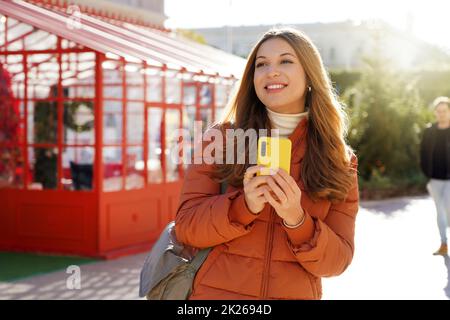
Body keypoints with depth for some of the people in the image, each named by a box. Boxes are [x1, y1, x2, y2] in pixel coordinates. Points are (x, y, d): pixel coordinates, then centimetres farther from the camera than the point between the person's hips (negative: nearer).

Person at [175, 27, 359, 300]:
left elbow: (337, 259, -6)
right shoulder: (221, 139, -4)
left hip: (296, 293, 1)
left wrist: (297, 220, -23)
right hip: (216, 292, -1)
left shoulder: (339, 161, -2)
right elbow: (186, 226, -8)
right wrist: (245, 206, -24)